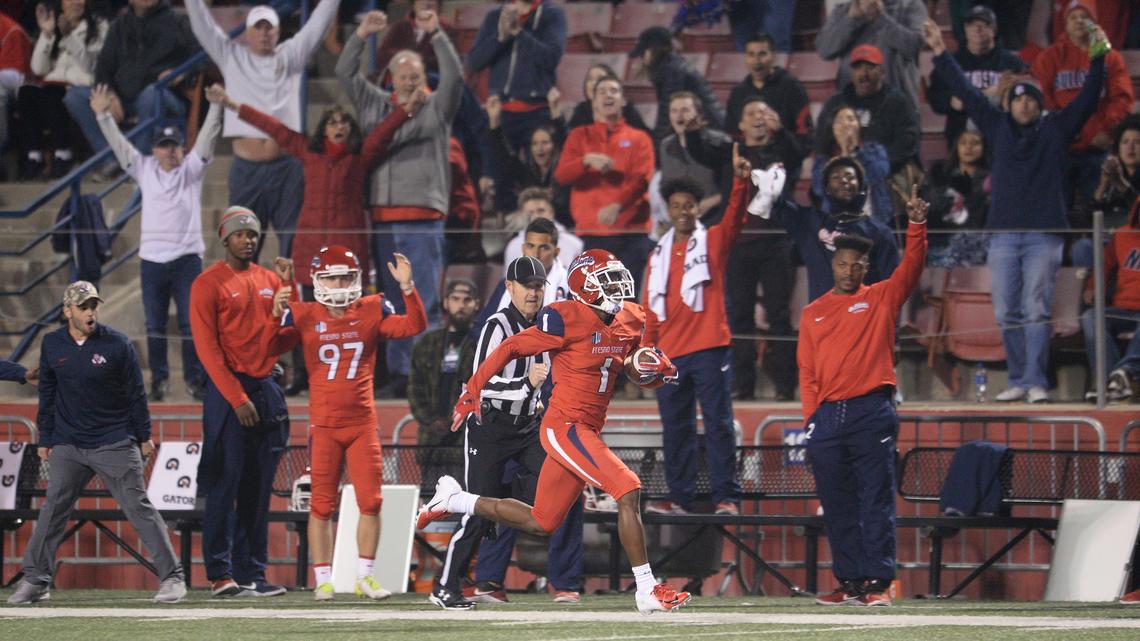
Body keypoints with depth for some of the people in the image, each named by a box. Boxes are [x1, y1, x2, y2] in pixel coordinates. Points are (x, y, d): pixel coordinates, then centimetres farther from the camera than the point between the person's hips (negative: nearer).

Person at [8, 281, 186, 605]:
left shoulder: (116, 344, -6)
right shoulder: (52, 345, 4)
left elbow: (136, 392, 0)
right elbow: (47, 394, 12)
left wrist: (144, 436, 2)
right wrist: (45, 440, 12)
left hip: (115, 444, -3)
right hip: (68, 445, 3)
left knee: (139, 507, -4)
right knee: (53, 510, 2)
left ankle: (172, 576, -3)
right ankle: (35, 581, 9)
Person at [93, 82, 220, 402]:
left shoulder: (191, 169, 6)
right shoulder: (145, 169, 10)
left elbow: (207, 137, -3)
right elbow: (119, 144, 6)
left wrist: (216, 107, -15)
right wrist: (103, 115, -3)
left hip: (186, 257, -2)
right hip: (151, 258, 2)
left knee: (191, 323, -5)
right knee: (155, 325, 5)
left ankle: (195, 379, 0)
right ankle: (159, 379, 13)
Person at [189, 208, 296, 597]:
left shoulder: (270, 280, 14)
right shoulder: (208, 284, -4)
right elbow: (207, 347, -10)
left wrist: (289, 285, -2)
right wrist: (237, 398, -16)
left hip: (266, 389, 6)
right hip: (228, 390, -6)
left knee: (258, 489, 6)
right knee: (225, 484, -8)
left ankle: (252, 573, 9)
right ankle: (219, 573, -6)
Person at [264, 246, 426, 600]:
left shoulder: (371, 312, 2)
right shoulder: (304, 317, -1)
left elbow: (414, 326, -6)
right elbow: (271, 348, -7)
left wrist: (407, 287, -18)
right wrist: (277, 316, -23)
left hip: (363, 422, 1)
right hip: (323, 424, -1)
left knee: (370, 502, 0)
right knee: (322, 505, 2)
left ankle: (365, 576, 11)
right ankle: (323, 579, 8)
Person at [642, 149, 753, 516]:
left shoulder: (713, 242, 5)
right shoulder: (659, 255, 15)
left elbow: (736, 217, -14)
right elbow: (650, 308, 17)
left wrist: (741, 182, -30)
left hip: (709, 349, -4)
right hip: (670, 355, 4)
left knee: (718, 423, -6)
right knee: (676, 428, 6)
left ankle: (726, 497, -8)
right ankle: (679, 497, 10)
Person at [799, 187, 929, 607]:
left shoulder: (881, 299, 9)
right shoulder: (814, 313, 17)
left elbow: (912, 266, -5)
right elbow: (807, 371, 13)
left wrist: (917, 224, -20)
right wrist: (811, 416, 3)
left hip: (871, 412, -4)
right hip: (827, 415, 4)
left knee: (875, 501, -7)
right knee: (837, 506, 5)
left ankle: (877, 582, -10)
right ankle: (849, 582, 10)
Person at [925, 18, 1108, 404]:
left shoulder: (1056, 129, 8)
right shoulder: (998, 126, 14)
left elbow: (1088, 98, 3)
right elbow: (965, 92, 16)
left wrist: (1098, 58, -8)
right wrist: (940, 53, 15)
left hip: (1044, 234, -3)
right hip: (1003, 232, 3)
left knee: (1037, 310, -7)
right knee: (1007, 313, 2)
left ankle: (1036, 381, -6)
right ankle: (1018, 381, 8)